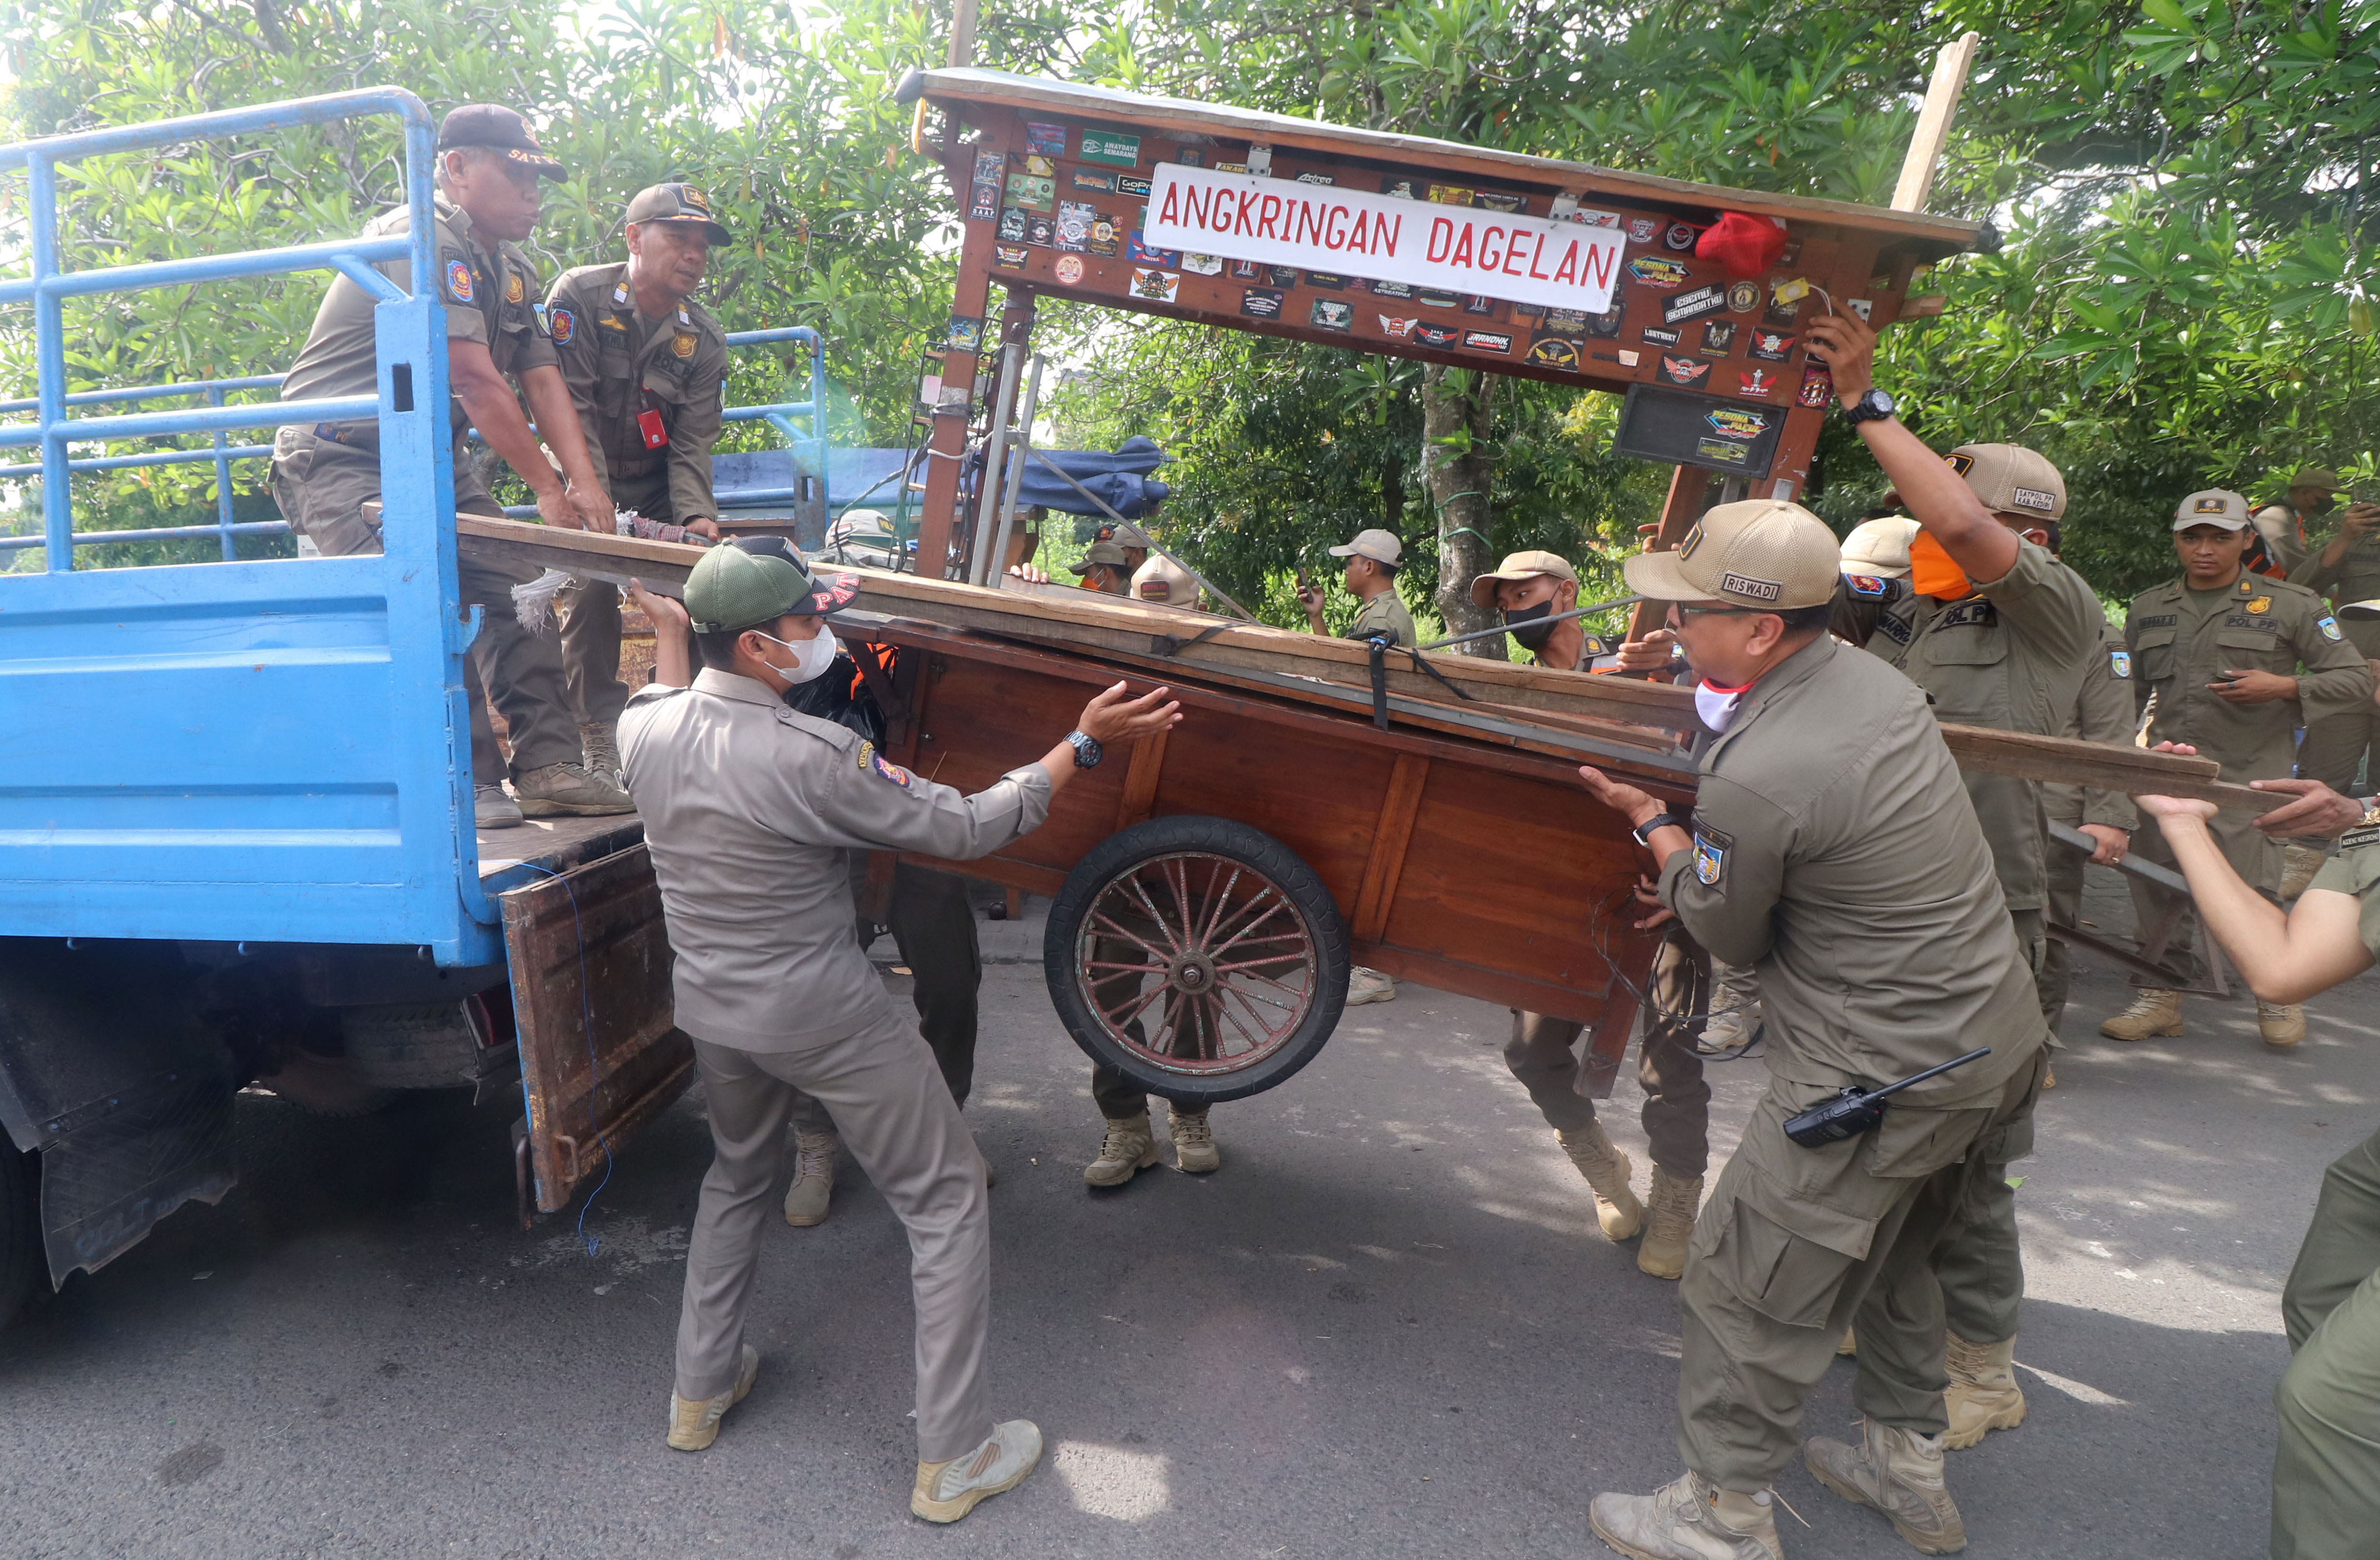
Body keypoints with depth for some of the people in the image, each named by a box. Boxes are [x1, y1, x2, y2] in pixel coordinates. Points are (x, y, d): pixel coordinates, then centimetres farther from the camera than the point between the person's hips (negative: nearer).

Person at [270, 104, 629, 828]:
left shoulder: (512, 270, 12)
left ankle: (549, 766, -4)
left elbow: (543, 379, 1)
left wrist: (585, 481, -13)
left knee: (513, 589, -3)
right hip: (341, 457, -9)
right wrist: (546, 485, -24)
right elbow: (473, 377, -25)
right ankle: (465, 781, -21)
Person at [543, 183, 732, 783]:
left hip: (660, 483, 3)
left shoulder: (704, 340, -3)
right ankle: (601, 735, -6)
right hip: (588, 477, -3)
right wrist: (593, 494, -30)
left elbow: (693, 440, -9)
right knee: (592, 589, -16)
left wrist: (695, 514, -26)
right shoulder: (579, 295, -13)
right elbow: (571, 405, -20)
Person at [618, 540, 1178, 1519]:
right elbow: (965, 828, -20)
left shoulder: (645, 729, -6)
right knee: (948, 1202, 8)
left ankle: (700, 1390, 44)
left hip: (709, 1006, 7)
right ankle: (953, 1459, 14)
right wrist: (1084, 744, -15)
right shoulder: (810, 756, -26)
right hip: (823, 1016, -7)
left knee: (737, 1177, 34)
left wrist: (669, 638, 34)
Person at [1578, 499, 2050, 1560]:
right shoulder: (1873, 676, 0)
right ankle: (1909, 1469, 44)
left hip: (1886, 1075, -9)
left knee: (1748, 1290, 6)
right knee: (1894, 1252, 27)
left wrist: (1651, 825, 3)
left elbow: (1730, 938, -9)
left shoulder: (1754, 780, -27)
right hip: (2001, 1030, 9)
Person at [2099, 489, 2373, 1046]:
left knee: (2250, 891, -6)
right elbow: (2127, 690, 21)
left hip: (2249, 773, -3)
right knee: (2158, 887, 2)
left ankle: (2279, 995, 17)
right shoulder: (2148, 608, 13)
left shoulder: (2290, 605, 3)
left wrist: (2282, 686, -13)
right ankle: (2160, 995, 15)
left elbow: (2357, 679, 3)